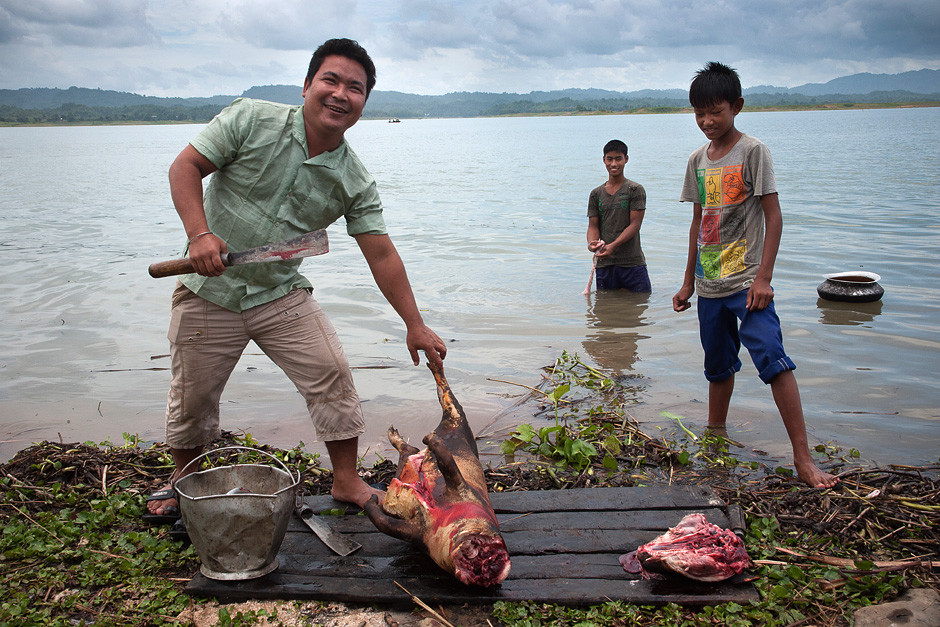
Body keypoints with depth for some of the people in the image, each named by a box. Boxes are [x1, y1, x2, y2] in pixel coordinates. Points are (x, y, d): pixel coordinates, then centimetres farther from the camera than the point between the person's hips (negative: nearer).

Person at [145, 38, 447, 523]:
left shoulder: (355, 182, -8)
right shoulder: (250, 120, -12)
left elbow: (381, 255, -6)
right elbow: (185, 167, -10)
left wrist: (415, 326, -8)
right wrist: (199, 233, -26)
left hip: (282, 294, 2)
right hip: (210, 290, -1)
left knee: (332, 374, -8)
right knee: (192, 397, 8)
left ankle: (347, 481, 9)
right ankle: (184, 479, 35)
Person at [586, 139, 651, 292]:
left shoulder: (635, 190, -1)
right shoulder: (596, 193, 11)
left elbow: (635, 224, -9)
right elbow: (593, 225, 6)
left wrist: (613, 246, -23)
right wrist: (591, 243, -18)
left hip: (632, 262, -3)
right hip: (604, 264, 3)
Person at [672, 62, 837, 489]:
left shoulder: (752, 152, -6)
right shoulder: (697, 160, 10)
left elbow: (773, 217, -9)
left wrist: (763, 277, -16)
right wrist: (688, 283, 18)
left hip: (745, 281, -6)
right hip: (709, 285, 6)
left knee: (772, 358, -16)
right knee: (718, 365, 15)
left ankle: (803, 459, -13)